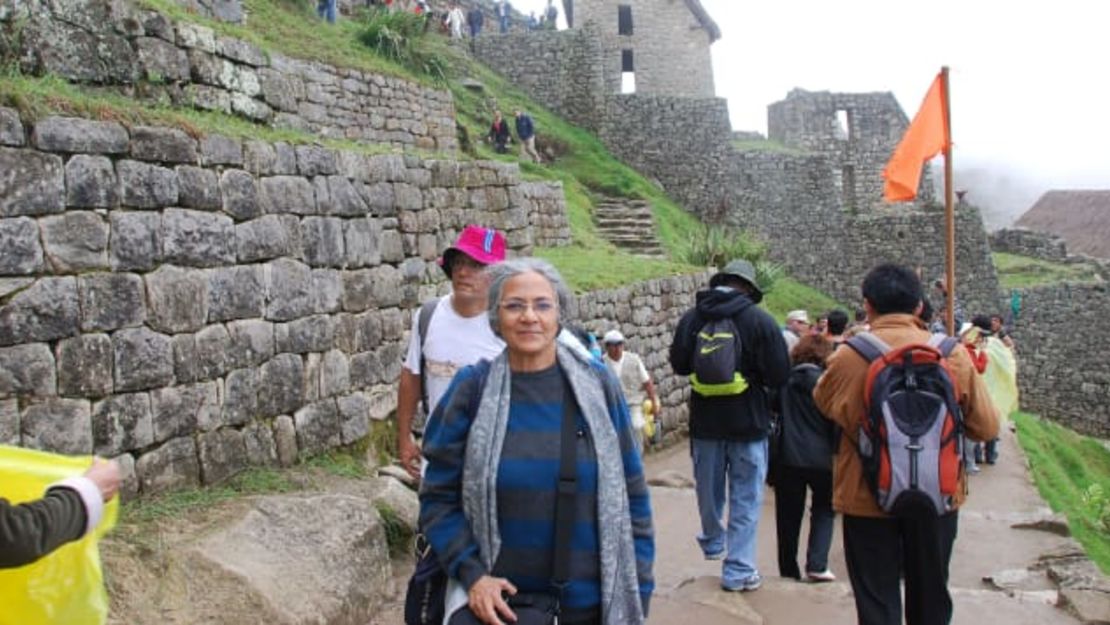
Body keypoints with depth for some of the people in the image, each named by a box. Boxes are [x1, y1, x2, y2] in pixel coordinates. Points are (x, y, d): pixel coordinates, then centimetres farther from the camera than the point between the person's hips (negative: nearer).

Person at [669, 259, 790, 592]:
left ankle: (713, 542, 43)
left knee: (709, 487, 21)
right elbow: (779, 375, -13)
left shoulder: (691, 318, -5)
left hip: (705, 418, 3)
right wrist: (754, 376, 6)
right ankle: (738, 570, 10)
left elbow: (678, 364, 3)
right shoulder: (760, 320, -13)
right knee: (746, 497, 7)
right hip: (748, 420, -3)